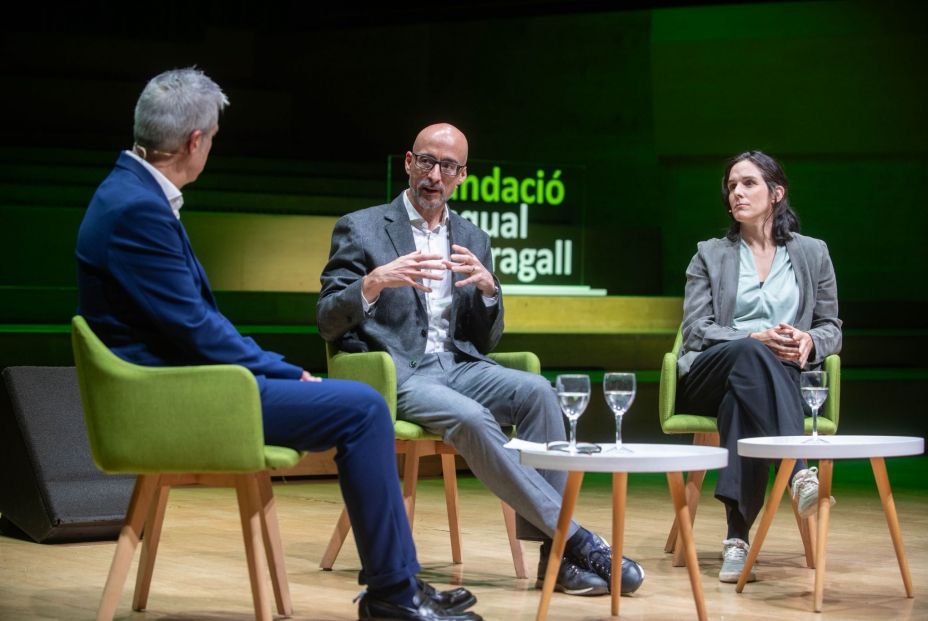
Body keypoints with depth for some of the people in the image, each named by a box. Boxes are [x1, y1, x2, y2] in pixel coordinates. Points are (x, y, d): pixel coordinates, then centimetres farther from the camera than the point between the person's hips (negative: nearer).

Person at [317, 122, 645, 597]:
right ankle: (575, 540, -27)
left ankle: (554, 552, -27)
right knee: (472, 419, -33)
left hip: (457, 366, 5)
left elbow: (485, 341, 14)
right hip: (395, 375, -4)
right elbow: (329, 323, -5)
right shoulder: (360, 229, 2)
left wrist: (488, 287, -8)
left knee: (535, 390, -26)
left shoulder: (473, 239, 16)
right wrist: (375, 282, -24)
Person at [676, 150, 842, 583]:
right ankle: (799, 471, -61)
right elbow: (695, 331, 3)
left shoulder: (813, 253, 18)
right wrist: (756, 339, -16)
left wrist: (808, 341, -11)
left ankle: (738, 535, -52)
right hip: (707, 376, -1)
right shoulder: (709, 255, 15)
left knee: (741, 400, -40)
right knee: (750, 355, -40)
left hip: (781, 378, 1)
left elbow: (832, 329, 16)